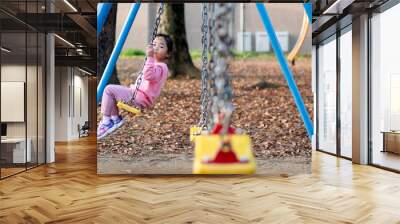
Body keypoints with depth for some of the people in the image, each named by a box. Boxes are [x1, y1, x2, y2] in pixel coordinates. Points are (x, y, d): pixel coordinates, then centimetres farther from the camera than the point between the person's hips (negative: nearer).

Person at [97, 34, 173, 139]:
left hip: (140, 99, -11)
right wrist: (134, 87, 26)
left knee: (109, 90, -16)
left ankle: (106, 121, -7)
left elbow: (148, 76, -31)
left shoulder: (161, 67, -12)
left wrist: (149, 57, -34)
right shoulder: (155, 64, 20)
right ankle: (115, 118, 15)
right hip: (137, 94, 11)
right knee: (112, 91, 17)